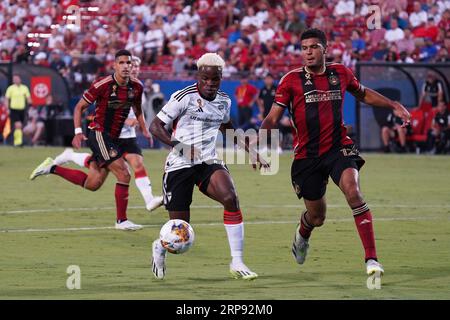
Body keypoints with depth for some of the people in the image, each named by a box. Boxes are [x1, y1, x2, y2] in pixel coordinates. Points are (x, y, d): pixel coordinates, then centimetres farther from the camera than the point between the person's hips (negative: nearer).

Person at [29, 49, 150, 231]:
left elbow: (137, 110, 22)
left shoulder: (136, 87, 1)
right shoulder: (103, 85, -16)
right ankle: (122, 221, -2)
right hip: (99, 134, -7)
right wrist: (78, 132, -15)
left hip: (113, 138, 7)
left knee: (92, 184, 9)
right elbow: (79, 107, -7)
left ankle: (52, 168, 23)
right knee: (124, 175, -13)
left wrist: (144, 129, 10)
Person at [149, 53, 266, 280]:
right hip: (180, 165, -4)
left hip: (209, 163, 4)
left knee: (230, 198, -26)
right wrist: (177, 145, -26)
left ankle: (237, 262, -18)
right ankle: (160, 248, 35)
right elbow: (155, 126, -11)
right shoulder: (184, 97, -10)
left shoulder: (224, 101, 7)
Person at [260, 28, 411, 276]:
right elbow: (272, 118, -5)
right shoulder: (292, 80, -4)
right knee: (317, 217, 9)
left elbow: (363, 94, 25)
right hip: (307, 155, -1)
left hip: (338, 148, 1)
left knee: (353, 191, -27)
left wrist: (394, 106, 17)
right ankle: (302, 234, 50)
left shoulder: (340, 74, 5)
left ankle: (371, 259, -26)